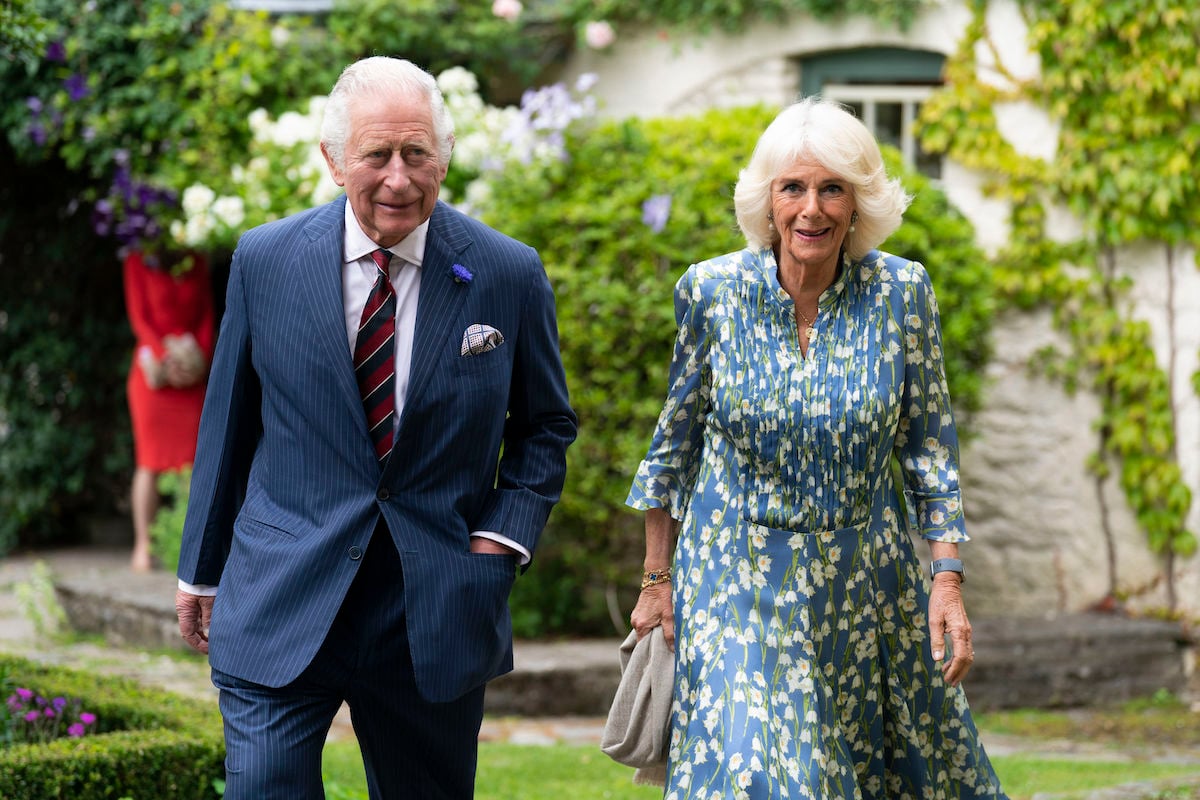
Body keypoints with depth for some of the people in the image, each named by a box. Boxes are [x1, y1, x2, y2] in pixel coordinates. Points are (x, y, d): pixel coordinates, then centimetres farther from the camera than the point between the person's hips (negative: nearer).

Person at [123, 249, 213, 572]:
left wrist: (201, 357, -4)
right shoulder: (138, 261, 2)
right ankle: (143, 546, -2)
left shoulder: (196, 263, 11)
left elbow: (206, 315, 11)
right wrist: (165, 356, -13)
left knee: (192, 460, -4)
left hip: (192, 373, 3)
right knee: (150, 462, -4)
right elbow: (139, 318, -2)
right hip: (155, 369, -3)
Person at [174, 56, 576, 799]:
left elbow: (547, 424, 10)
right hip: (278, 612, -1)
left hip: (436, 622, 1)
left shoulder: (509, 275, -3)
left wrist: (504, 537, -4)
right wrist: (201, 571, 13)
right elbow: (228, 422, 8)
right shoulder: (265, 260, -2)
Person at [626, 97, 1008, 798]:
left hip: (867, 578, 1)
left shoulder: (902, 293, -8)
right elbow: (677, 440, 4)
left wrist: (949, 580, -6)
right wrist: (657, 578, 7)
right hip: (738, 580, -1)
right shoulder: (712, 291, -8)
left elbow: (931, 445, -1)